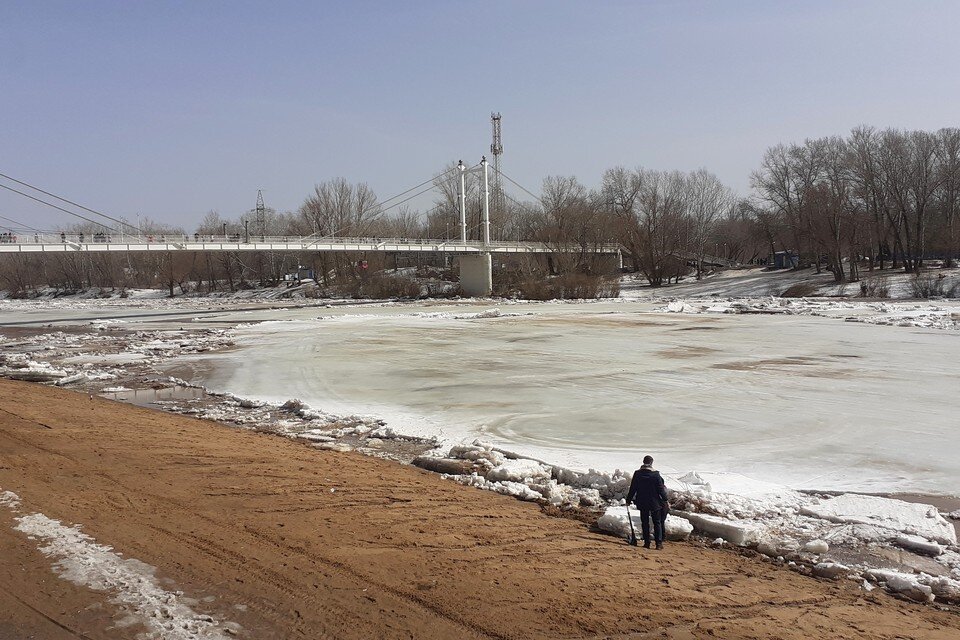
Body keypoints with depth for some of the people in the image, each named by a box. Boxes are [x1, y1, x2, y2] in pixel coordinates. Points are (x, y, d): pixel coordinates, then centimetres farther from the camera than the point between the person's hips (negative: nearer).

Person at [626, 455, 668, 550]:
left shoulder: (637, 474, -4)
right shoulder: (656, 474, -11)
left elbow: (632, 489, 1)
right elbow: (661, 489, -7)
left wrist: (629, 500, 11)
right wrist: (665, 500, 5)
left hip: (642, 503, 2)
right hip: (655, 502, -2)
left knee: (645, 523, 10)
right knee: (657, 523, 8)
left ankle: (647, 543, 8)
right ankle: (659, 543, 4)